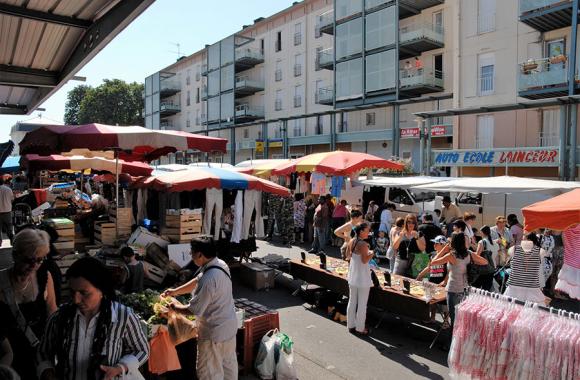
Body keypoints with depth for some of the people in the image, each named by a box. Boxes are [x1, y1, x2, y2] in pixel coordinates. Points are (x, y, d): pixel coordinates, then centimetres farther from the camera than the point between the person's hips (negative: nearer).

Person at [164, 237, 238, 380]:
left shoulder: (209, 279, -31)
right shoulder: (221, 264, -4)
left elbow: (194, 310, -22)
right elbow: (197, 281, 12)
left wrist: (175, 307, -4)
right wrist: (176, 291, 15)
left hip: (214, 331, -9)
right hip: (229, 325, 9)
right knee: (229, 363, 25)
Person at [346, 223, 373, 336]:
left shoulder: (351, 241, 2)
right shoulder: (363, 244, -21)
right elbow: (365, 260, -25)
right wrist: (371, 253, -10)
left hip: (352, 277, 8)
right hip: (362, 278, -8)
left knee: (352, 301, 17)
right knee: (362, 304, 5)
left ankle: (351, 325, 27)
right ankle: (360, 328, 14)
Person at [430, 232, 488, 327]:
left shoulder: (451, 256, -16)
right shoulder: (469, 254, -2)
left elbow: (432, 262, -11)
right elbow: (485, 262, 9)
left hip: (453, 290, -5)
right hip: (466, 289, 5)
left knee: (454, 317, 4)